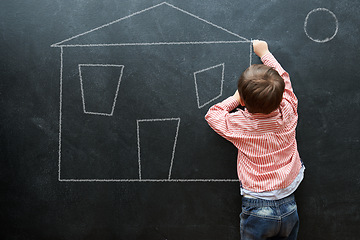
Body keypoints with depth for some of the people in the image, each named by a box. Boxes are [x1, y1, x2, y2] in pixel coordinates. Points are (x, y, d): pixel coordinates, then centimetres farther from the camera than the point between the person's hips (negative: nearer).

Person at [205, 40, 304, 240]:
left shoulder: (240, 124, -15)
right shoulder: (288, 112, -8)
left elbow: (212, 114, 5)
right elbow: (283, 78, 11)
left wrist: (235, 98, 12)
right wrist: (264, 53, 23)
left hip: (257, 208, -3)